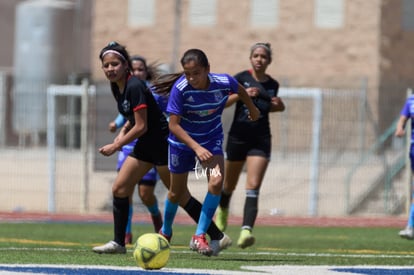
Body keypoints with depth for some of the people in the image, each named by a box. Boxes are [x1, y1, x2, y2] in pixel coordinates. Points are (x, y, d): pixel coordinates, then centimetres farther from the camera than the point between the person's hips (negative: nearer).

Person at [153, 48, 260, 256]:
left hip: (211, 139, 1)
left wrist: (252, 109, 21)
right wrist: (196, 148, -36)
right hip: (182, 140, -1)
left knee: (216, 181, -21)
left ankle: (199, 236, -14)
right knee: (177, 191, 12)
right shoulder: (180, 89, -29)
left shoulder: (224, 83, -23)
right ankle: (165, 232, 41)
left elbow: (240, 91, 2)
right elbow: (174, 124, -26)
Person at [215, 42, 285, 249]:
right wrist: (242, 93, -22)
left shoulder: (272, 85, 7)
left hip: (261, 140, 1)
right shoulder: (241, 78, -3)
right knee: (229, 185, 16)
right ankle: (222, 210, 49)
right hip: (238, 137, -1)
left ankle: (246, 230, -26)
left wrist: (278, 106, 3)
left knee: (253, 187, -15)